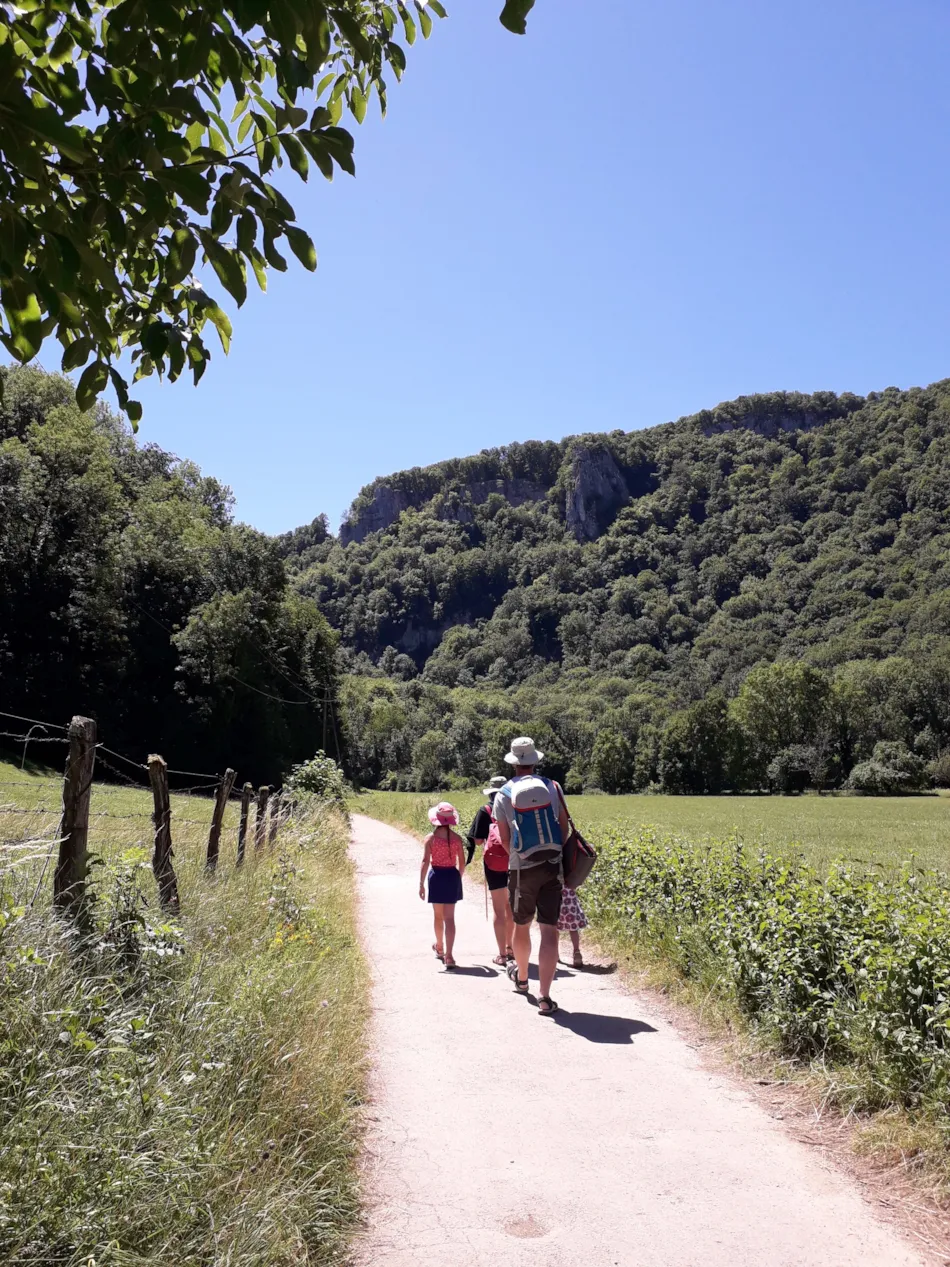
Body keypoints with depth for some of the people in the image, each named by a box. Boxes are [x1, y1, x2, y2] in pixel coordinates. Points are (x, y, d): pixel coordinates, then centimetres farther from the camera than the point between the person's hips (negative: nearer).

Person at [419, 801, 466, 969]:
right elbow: (462, 862, 0)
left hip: (436, 876, -1)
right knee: (449, 917, 2)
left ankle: (440, 947, 38)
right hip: (452, 875, 1)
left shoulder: (430, 838, -8)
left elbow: (425, 861, -11)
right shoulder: (456, 838, -3)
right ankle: (448, 955, -7)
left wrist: (421, 883, -7)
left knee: (438, 915, 18)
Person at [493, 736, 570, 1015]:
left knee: (521, 926, 20)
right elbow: (564, 828, 5)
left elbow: (505, 839, 1)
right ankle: (545, 997, -8)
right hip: (552, 867, 0)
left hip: (522, 869, 0)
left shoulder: (504, 794, -2)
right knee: (549, 931, -2)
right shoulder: (552, 788, 2)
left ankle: (521, 977, 43)